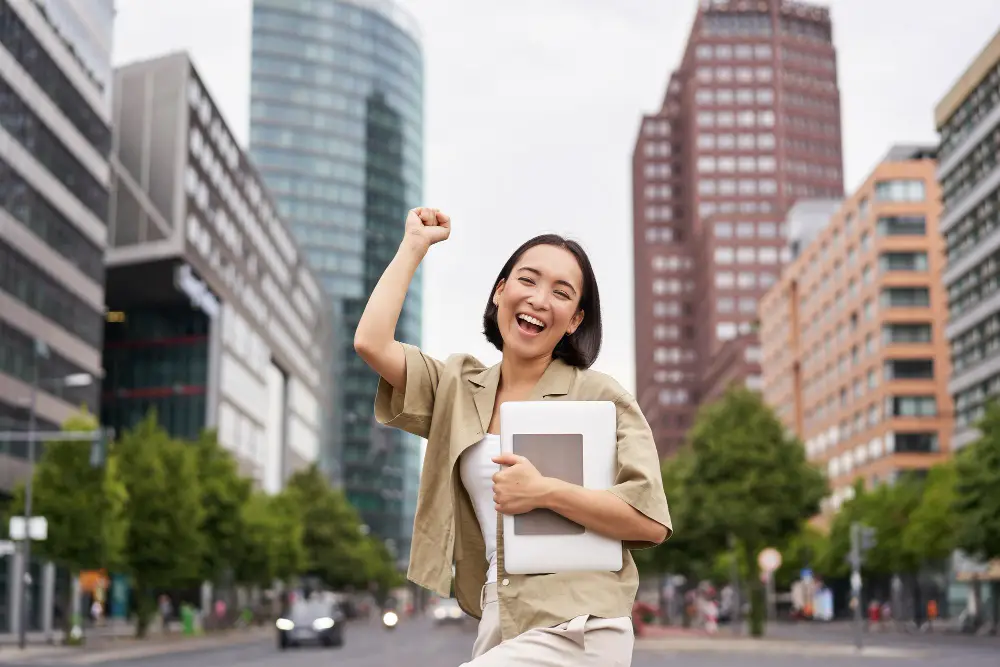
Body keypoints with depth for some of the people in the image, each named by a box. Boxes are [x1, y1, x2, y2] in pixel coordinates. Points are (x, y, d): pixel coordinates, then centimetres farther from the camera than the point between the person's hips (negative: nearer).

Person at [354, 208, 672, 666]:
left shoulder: (599, 396, -3)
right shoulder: (459, 389, 10)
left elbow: (652, 522, -9)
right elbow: (371, 342, -5)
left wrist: (544, 492, -18)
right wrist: (415, 243, 7)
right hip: (499, 627, 5)